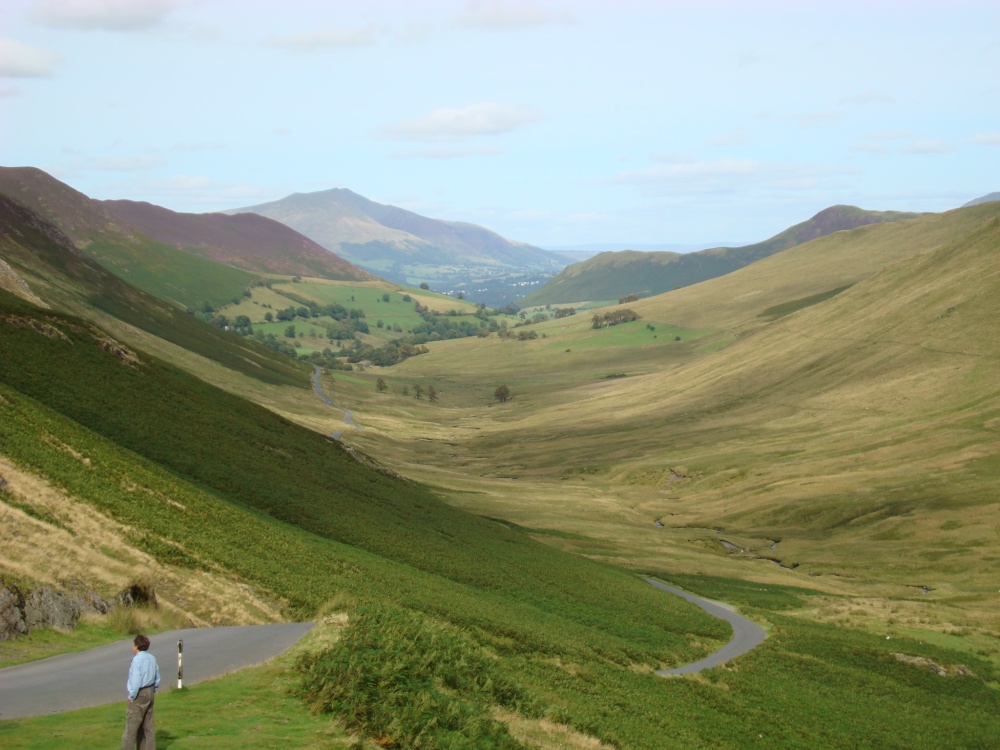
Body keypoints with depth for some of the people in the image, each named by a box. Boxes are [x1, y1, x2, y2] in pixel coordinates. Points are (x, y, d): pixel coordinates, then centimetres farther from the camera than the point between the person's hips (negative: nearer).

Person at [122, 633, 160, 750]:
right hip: (150, 693, 8)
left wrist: (132, 696, -11)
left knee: (131, 727, -5)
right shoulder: (152, 658, 8)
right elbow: (157, 679, 13)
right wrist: (152, 691, 17)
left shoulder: (137, 659, -16)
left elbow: (136, 680, -20)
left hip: (139, 694, -8)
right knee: (147, 727, 14)